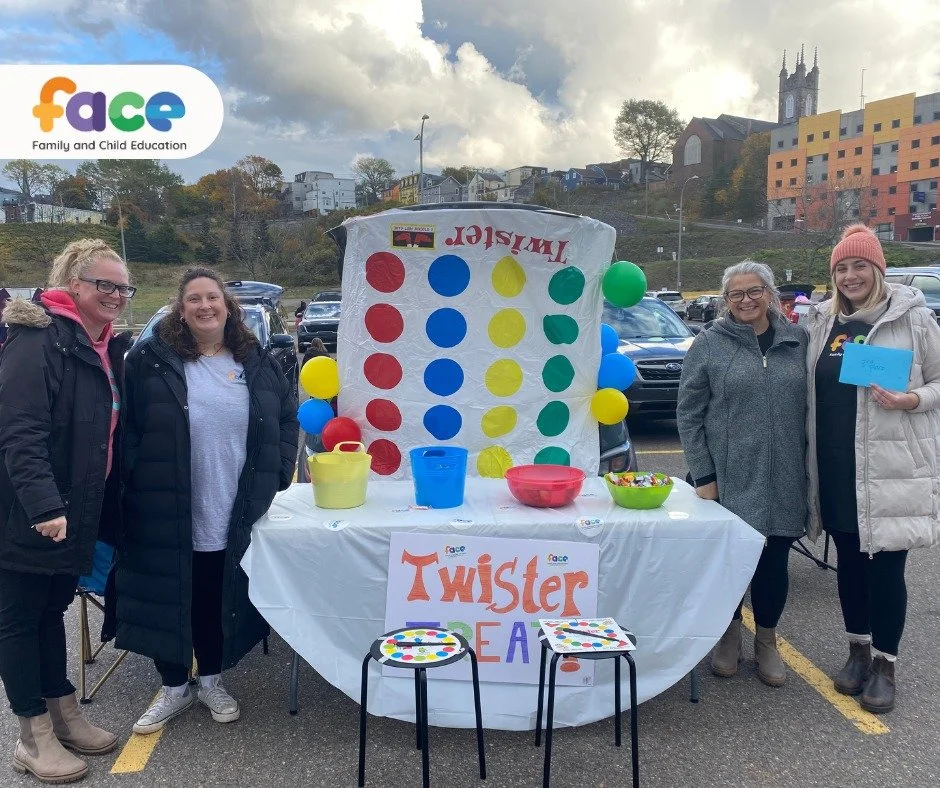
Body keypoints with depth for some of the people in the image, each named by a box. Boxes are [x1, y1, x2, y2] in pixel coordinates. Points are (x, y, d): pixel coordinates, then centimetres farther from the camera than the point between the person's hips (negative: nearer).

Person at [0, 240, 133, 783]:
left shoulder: (110, 348, 10)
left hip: (77, 513, 8)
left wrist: (105, 510, 15)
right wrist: (44, 506, -32)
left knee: (53, 609, 19)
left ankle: (64, 715, 31)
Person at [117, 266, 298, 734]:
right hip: (169, 512, -2)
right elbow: (126, 428, -1)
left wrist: (277, 476, 4)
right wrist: (137, 482, -7)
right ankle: (174, 688, 29)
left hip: (235, 515, 2)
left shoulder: (257, 362, 6)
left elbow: (286, 420, 12)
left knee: (220, 600, 13)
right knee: (169, 599, 9)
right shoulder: (150, 360, -3)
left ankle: (211, 682, 33)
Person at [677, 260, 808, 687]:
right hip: (729, 478, -2)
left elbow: (813, 407, 8)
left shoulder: (798, 341, 5)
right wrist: (703, 475, -8)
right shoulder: (709, 344, -2)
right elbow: (689, 414, -3)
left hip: (784, 479, 2)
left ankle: (766, 641, 31)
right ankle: (729, 634, 33)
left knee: (774, 560, 10)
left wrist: (811, 467, 3)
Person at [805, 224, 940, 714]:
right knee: (849, 562, 15)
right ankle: (858, 651, 32)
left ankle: (884, 665, 20)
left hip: (890, 467, -4)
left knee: (885, 568, 2)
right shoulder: (822, 323, 8)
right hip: (835, 467, 4)